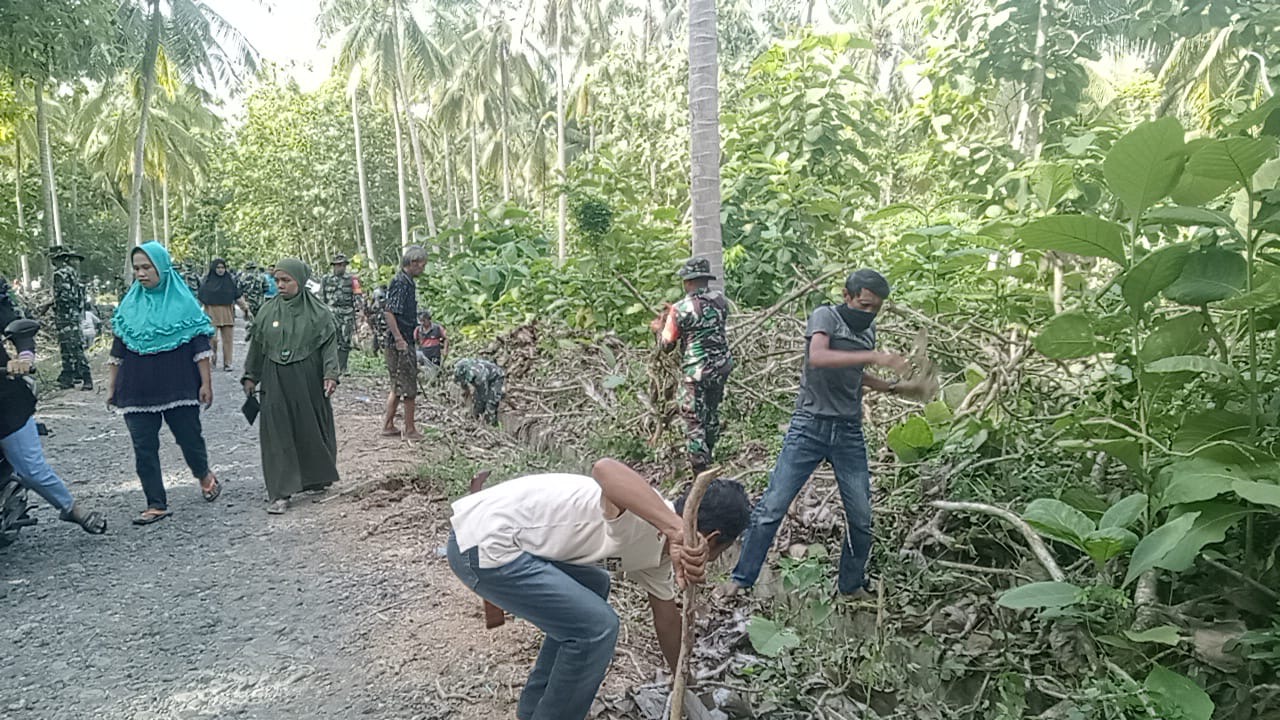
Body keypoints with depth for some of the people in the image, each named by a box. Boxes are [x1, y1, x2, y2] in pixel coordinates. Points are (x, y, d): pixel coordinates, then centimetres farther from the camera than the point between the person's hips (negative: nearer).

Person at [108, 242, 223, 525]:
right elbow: (118, 349, 12)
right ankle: (156, 505, 11)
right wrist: (113, 386, 12)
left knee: (189, 436, 5)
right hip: (137, 390, 3)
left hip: (178, 386, -3)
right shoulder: (130, 304, 7)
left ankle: (204, 476, 35)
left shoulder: (182, 300, -3)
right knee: (143, 447, 2)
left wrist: (206, 382, -9)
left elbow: (200, 345, -5)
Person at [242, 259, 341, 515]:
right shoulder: (268, 311, 4)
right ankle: (280, 493, 1)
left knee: (310, 429, 9)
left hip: (308, 381, -2)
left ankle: (315, 479, 30)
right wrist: (250, 376, 12)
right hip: (275, 382, 2)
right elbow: (257, 345, 12)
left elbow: (330, 344, -5)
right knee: (278, 434, -2)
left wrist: (330, 374, -15)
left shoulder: (318, 312, -4)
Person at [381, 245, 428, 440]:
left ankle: (388, 426, 22)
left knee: (398, 387, 16)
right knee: (409, 387, -1)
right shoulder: (400, 283, -16)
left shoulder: (407, 282, 14)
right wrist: (399, 339, -22)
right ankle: (410, 430, 8)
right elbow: (389, 312, -22)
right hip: (400, 343, -10)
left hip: (404, 342, 10)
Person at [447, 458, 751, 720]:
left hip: (501, 536, 10)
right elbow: (604, 469, -42)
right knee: (596, 628, -8)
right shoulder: (643, 519, -19)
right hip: (483, 546, -10)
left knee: (593, 587, 27)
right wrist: (678, 530, -48)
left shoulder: (658, 551, 11)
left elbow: (667, 618, 25)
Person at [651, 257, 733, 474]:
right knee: (712, 414, 22)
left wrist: (660, 328, 15)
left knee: (694, 422, 2)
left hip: (695, 372, -6)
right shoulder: (721, 300, 0)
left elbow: (666, 346, -7)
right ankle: (707, 460, 38)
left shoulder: (681, 309, -15)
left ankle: (701, 475, 2)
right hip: (722, 366, 6)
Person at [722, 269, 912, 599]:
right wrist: (873, 356, -32)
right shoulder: (825, 316, -6)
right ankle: (741, 578, 10)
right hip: (810, 426, -5)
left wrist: (893, 386, 14)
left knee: (861, 517, 7)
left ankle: (852, 584, 28)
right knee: (772, 506, -4)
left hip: (849, 433, 5)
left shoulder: (869, 331, 12)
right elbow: (818, 358, -27)